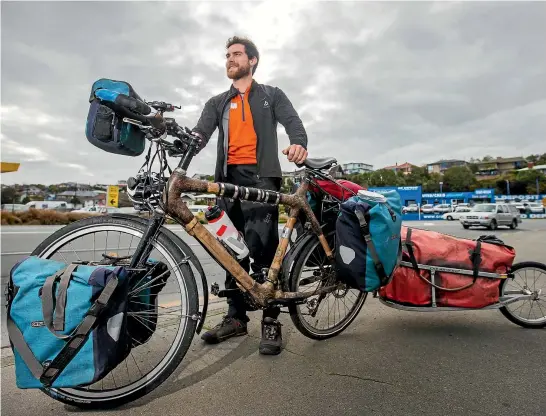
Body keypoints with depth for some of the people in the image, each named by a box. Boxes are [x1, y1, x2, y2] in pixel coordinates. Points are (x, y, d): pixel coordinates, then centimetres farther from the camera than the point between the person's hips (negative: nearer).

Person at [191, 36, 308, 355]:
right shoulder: (217, 103, 24)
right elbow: (201, 133, 7)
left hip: (261, 176, -4)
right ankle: (236, 317, 14)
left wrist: (299, 144, -25)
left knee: (263, 248, -11)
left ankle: (271, 321, -2)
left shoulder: (272, 95, 16)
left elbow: (293, 122, -1)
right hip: (228, 178, 4)